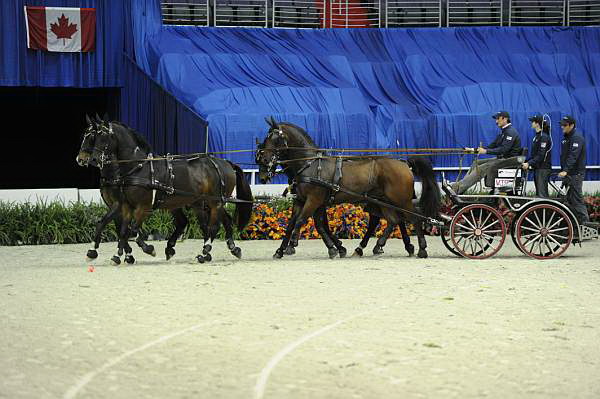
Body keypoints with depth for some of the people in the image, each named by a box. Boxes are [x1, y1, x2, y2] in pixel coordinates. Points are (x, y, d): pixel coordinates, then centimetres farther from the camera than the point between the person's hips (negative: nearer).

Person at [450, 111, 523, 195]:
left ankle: (458, 188, -31)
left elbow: (503, 149, -25)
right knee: (476, 163, 1)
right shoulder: (503, 132, 19)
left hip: (510, 161, -10)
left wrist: (486, 151, -29)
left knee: (483, 168, -24)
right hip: (501, 158, 10)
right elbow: (492, 146, 18)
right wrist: (473, 150, 9)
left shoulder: (510, 132, -14)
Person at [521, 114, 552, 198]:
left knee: (542, 194, -12)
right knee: (538, 194, 11)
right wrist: (526, 162, 10)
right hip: (537, 168, 10)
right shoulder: (537, 136, 15)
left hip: (543, 169, -10)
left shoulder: (544, 137, -15)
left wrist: (529, 163, -23)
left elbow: (541, 155, -21)